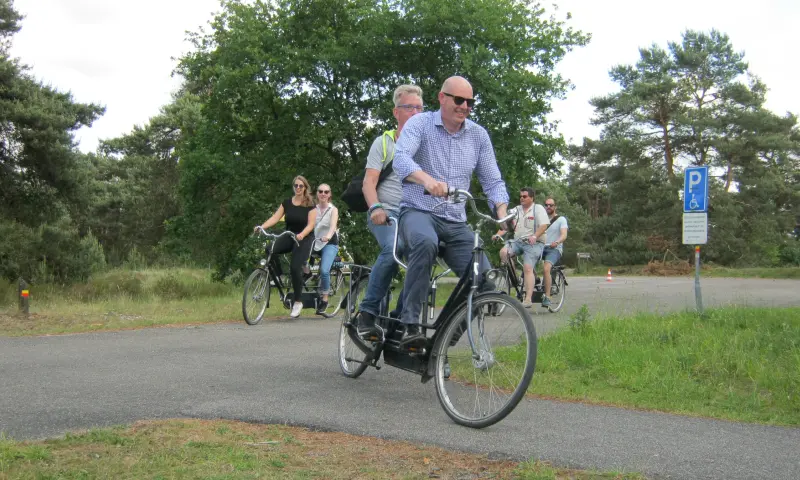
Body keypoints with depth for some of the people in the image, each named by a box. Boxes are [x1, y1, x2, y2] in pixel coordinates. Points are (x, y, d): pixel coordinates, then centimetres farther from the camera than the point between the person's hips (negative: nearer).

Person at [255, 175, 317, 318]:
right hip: (289, 236, 4)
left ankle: (297, 302, -5)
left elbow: (311, 224, -13)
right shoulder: (287, 202, 6)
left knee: (295, 267, -20)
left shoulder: (310, 205, -5)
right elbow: (275, 217, -3)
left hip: (304, 238, -4)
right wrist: (261, 227, -20)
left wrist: (301, 235, -33)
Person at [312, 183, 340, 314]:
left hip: (329, 243, -4)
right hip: (315, 242, 4)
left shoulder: (333, 210, 1)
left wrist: (328, 235, -38)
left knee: (324, 270, -22)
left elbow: (333, 225, -17)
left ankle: (324, 299, -11)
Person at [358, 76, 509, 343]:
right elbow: (400, 159, -21)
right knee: (426, 243, -40)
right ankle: (410, 325, -31)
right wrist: (427, 179, -42)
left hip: (456, 222, 4)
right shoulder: (420, 123, -3)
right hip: (417, 211, -4)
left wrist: (503, 215, -12)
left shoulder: (478, 135, 9)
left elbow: (492, 181, 8)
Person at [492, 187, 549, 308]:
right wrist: (498, 234, -13)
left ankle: (528, 299, -18)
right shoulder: (516, 210, 15)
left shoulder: (538, 208, 1)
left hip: (533, 244, -5)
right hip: (517, 241, 5)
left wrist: (534, 236, -28)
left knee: (528, 268, -16)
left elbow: (544, 225, -11)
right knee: (503, 252, -22)